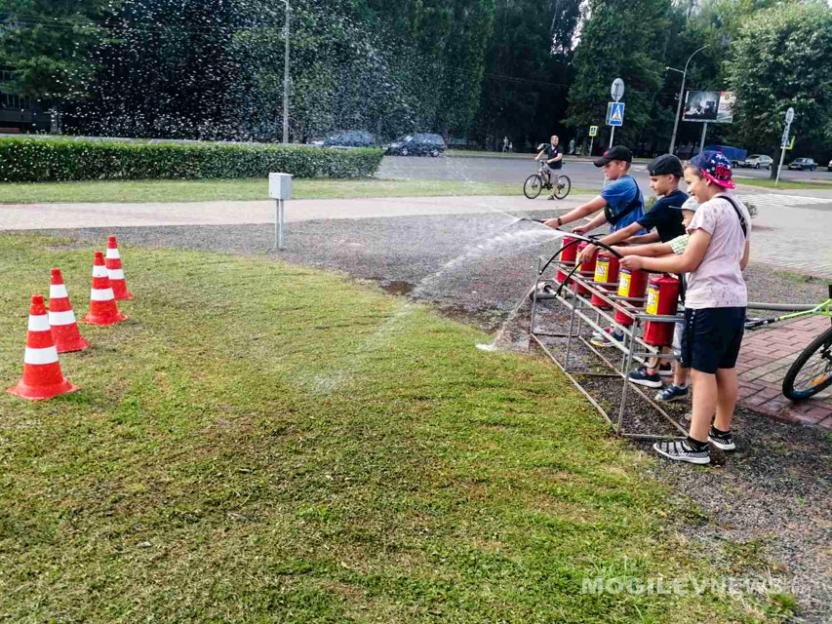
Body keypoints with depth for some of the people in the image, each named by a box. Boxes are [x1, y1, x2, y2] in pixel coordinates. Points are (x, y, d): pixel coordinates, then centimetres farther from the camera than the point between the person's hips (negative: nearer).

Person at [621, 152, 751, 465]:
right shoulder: (740, 209, 14)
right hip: (736, 298, 9)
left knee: (702, 372, -5)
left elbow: (688, 263, -16)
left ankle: (696, 445, -1)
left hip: (709, 301, -9)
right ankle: (722, 431, 29)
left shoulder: (709, 209, -14)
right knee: (725, 369, 17)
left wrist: (642, 262, -9)